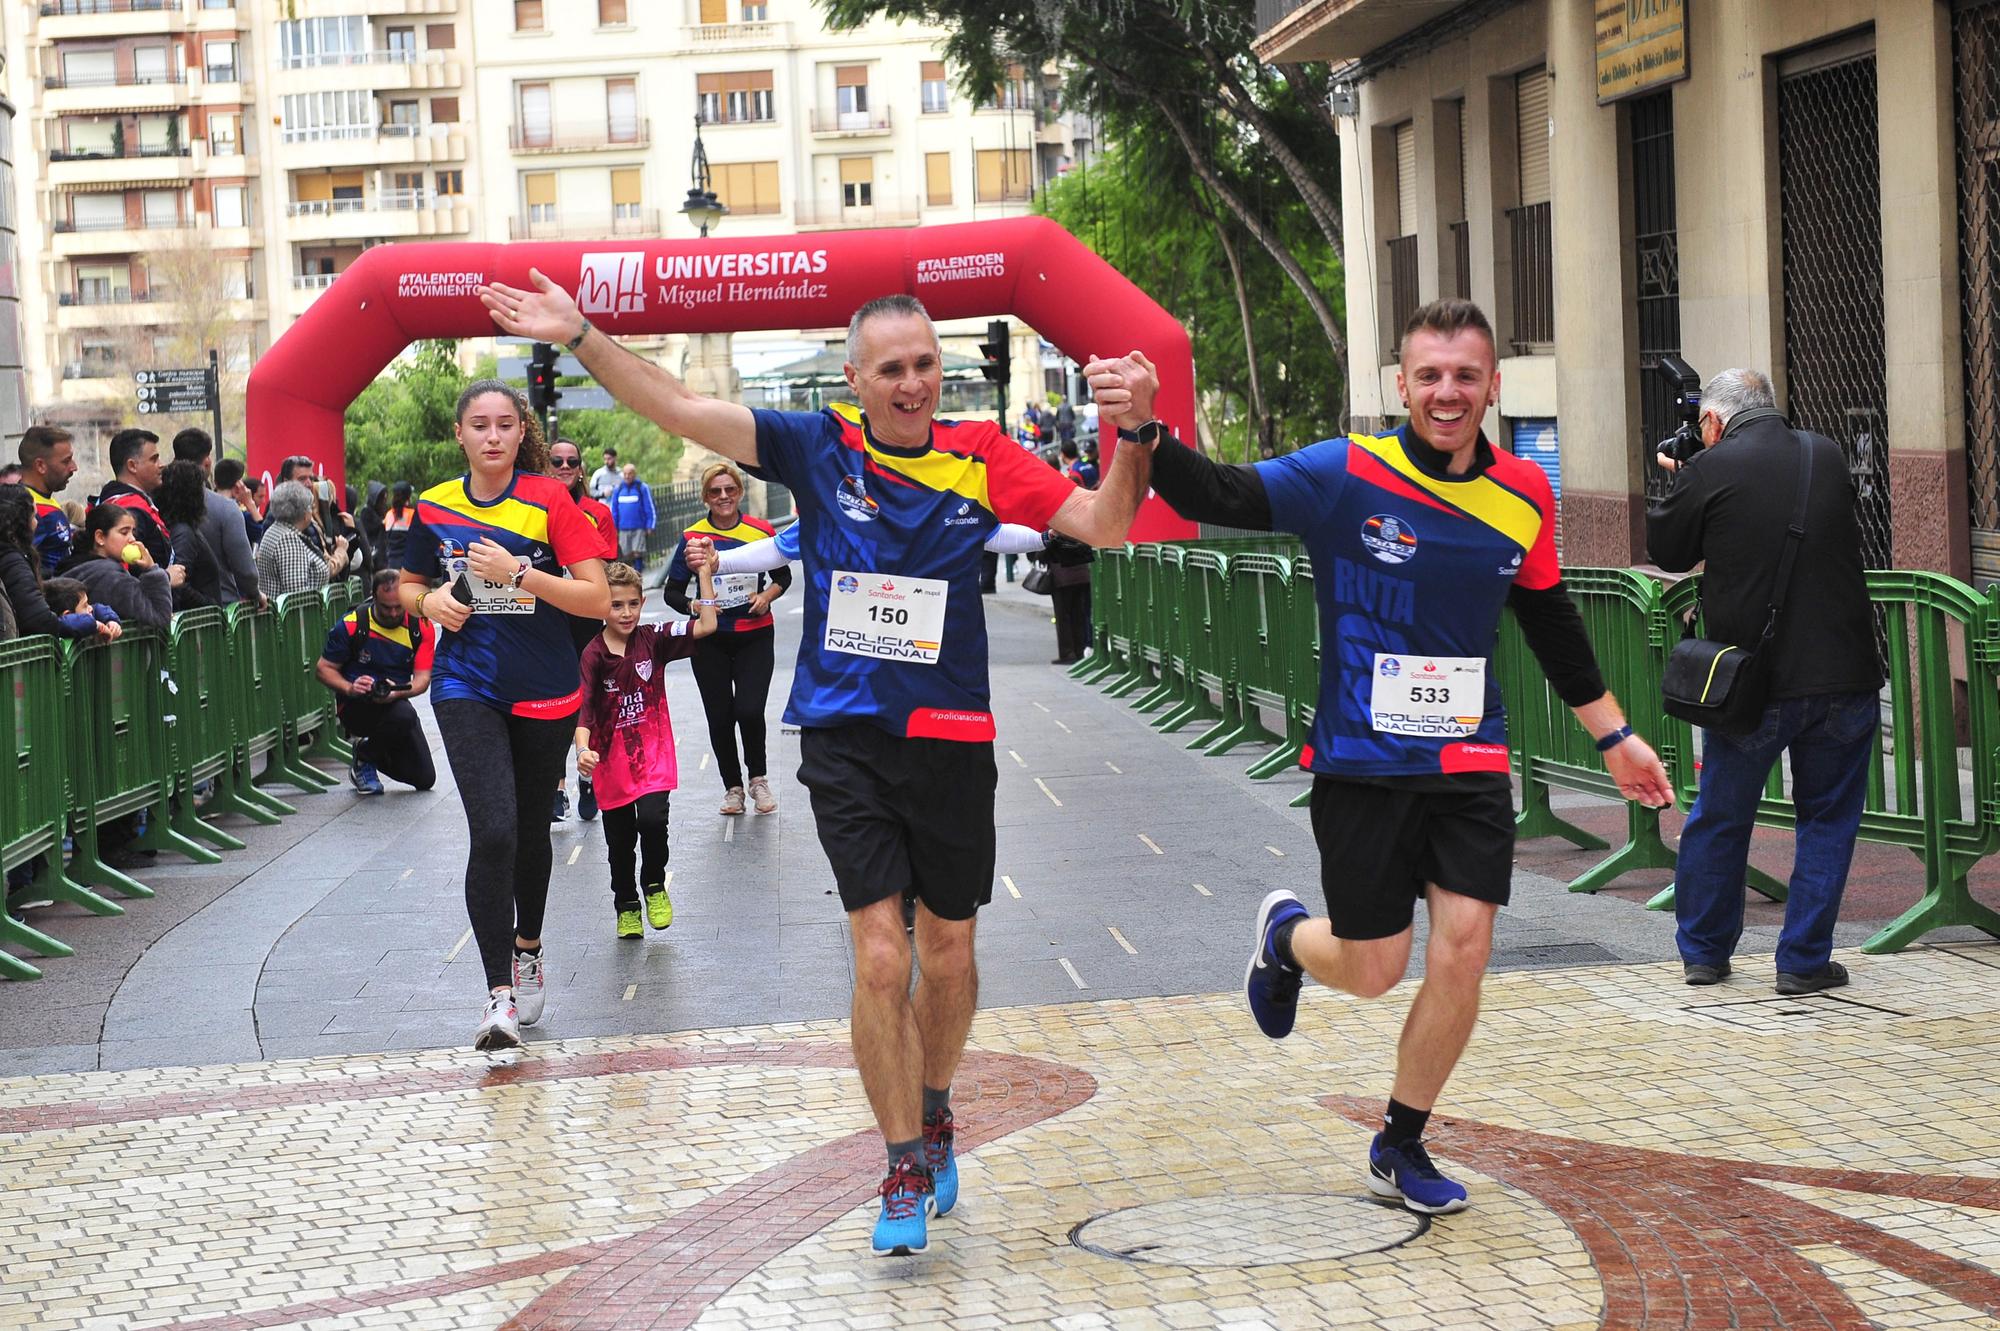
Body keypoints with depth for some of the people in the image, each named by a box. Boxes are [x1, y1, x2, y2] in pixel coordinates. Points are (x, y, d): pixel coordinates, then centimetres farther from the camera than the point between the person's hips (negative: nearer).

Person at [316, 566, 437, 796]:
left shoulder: (421, 627, -5)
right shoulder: (352, 624, -13)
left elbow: (422, 678, -9)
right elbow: (323, 668, -7)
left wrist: (397, 692, -32)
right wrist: (350, 688, -28)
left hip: (395, 703, 4)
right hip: (355, 706, -4)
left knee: (425, 779, 0)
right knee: (403, 715, -37)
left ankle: (369, 748, 26)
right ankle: (364, 758, -5)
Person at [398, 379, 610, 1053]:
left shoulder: (549, 500, -6)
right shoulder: (434, 508, 1)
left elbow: (598, 598, -11)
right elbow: (409, 586, 18)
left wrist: (517, 574, -20)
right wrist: (431, 601, -5)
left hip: (545, 693, 0)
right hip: (467, 687, 0)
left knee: (531, 830, 16)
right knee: (493, 832, -18)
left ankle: (527, 950, 42)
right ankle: (499, 994, -14)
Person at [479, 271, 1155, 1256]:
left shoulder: (980, 458, -1)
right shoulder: (818, 446, -2)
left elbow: (1104, 524, -5)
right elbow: (683, 412, -4)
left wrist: (1133, 436, -22)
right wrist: (578, 336, -12)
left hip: (951, 738, 1)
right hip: (846, 738, -1)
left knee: (949, 954, 13)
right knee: (881, 960, -7)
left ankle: (935, 1115, 40)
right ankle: (906, 1171, 7)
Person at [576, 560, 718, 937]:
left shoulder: (653, 640, -4)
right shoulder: (593, 655, -10)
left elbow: (706, 626, -10)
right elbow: (584, 709, -16)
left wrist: (705, 576, -15)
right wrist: (583, 750, -32)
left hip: (653, 754, 0)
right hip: (611, 761, 0)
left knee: (652, 820, -20)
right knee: (620, 840, 10)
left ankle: (655, 886, 7)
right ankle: (626, 907, 30)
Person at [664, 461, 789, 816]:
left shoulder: (761, 531, -2)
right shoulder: (692, 537, -3)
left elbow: (783, 575, 12)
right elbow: (671, 590, 3)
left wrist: (768, 595, -8)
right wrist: (693, 606, -17)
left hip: (755, 636, -1)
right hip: (711, 641, 1)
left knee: (749, 711, -13)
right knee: (720, 717, 4)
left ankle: (758, 778, 11)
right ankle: (732, 787, 22)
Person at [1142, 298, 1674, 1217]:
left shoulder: (1523, 495, 3)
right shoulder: (1347, 476, -11)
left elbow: (1551, 623, 16)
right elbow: (1216, 499, -16)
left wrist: (1613, 735, 21)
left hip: (1470, 762, 3)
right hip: (1361, 762, -3)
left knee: (1463, 950, -5)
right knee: (1372, 970, 2)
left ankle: (1400, 1147, 16)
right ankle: (1285, 934, 41)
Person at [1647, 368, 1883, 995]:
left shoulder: (1711, 469, -8)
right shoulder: (1828, 456, 5)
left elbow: (1666, 550, 3)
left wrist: (1678, 481, 20)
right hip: (1844, 675, 2)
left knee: (1718, 820, 14)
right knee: (1828, 819, 12)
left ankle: (1703, 952, 25)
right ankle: (1804, 960, 10)